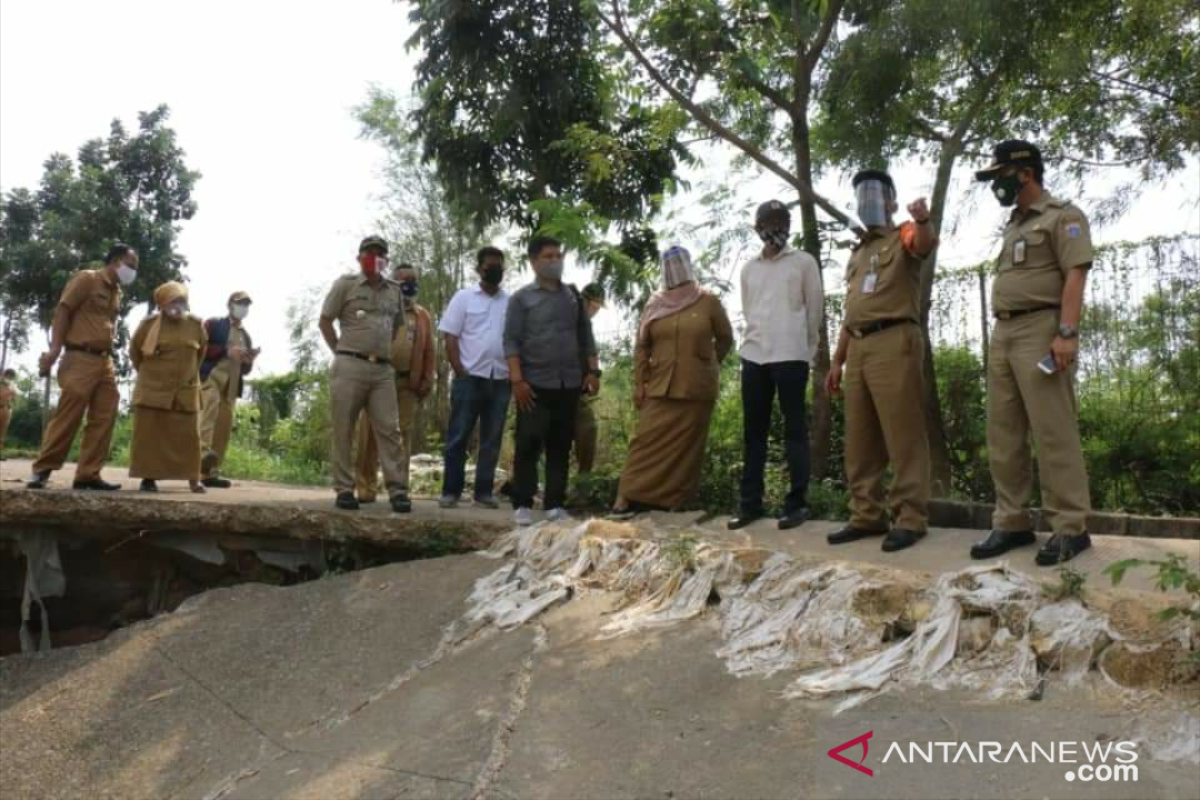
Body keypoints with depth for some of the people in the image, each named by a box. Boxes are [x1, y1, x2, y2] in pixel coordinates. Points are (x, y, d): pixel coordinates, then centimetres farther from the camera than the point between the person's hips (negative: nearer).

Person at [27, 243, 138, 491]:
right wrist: (55, 349, -16)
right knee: (67, 416, -8)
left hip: (105, 361, 8)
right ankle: (42, 470, 2)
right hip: (81, 358, -7)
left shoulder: (117, 292, 19)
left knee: (103, 419, 1)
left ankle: (88, 474, 4)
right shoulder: (87, 278, -2)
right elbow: (63, 310, -8)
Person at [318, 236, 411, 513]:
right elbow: (325, 321, 6)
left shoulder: (394, 290, 15)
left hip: (383, 370, 3)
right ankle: (344, 489, 7)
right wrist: (341, 352, 6)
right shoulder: (346, 283, 3)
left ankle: (397, 491, -3)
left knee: (389, 430, -2)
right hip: (349, 367, -3)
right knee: (343, 431, 0)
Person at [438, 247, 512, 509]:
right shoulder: (464, 297, 2)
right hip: (470, 378, -3)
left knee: (491, 440, 7)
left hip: (501, 380, 3)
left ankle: (484, 491, 14)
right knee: (458, 436, 0)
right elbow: (450, 337, -2)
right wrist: (461, 372, -8)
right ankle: (451, 491, 7)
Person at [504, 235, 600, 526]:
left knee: (561, 447, 6)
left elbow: (586, 337, 16)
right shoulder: (521, 297, 1)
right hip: (535, 383, -4)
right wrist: (517, 380, -13)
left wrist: (592, 371, 7)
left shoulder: (573, 296, 14)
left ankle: (555, 505, 13)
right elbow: (511, 341, -4)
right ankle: (523, 505, 6)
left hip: (570, 383, 4)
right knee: (529, 445, -2)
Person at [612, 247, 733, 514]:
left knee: (686, 446, 2)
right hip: (659, 388, 1)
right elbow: (641, 347, 8)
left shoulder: (708, 302, 0)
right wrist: (639, 384, 3)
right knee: (648, 440, -2)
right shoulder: (655, 303, 7)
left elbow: (725, 339, 11)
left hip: (696, 389, -1)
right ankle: (629, 498, 1)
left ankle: (674, 501, 10)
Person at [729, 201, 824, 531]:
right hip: (753, 355, 4)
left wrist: (806, 348, 6)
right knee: (753, 431, 5)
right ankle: (750, 502, 11)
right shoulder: (749, 269, 16)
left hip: (791, 355, -4)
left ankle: (797, 503, 3)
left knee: (795, 429, -1)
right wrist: (758, 341, 15)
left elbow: (816, 308, 6)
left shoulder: (804, 262, 5)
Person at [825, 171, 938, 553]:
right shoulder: (857, 253, 26)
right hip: (858, 347, 8)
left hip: (895, 342, -8)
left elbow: (925, 244, -20)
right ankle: (867, 516, 15)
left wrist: (923, 220, -43)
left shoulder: (903, 237, 6)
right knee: (859, 438, 8)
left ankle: (911, 519, -4)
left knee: (903, 435, -7)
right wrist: (836, 361, 21)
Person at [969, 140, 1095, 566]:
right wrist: (1001, 337, 17)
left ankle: (1070, 528, -4)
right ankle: (1012, 522, 11)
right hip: (1002, 333, 8)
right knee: (1003, 434, 5)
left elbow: (1075, 275, -11)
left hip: (1040, 330, -8)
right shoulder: (1013, 226, 24)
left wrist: (1067, 333, -21)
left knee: (1053, 432, -9)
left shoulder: (1062, 216, 0)